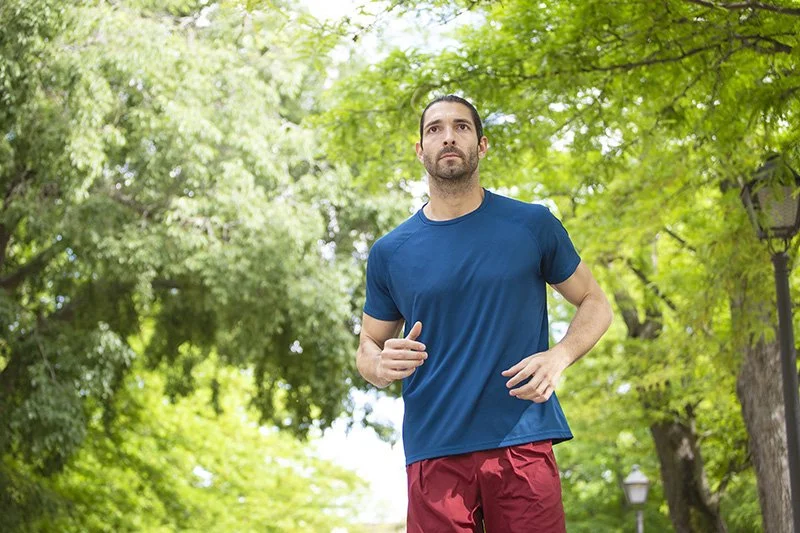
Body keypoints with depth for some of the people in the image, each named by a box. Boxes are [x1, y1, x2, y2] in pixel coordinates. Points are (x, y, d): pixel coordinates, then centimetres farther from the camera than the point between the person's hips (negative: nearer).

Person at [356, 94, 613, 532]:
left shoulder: (532, 225, 5)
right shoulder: (391, 252, 8)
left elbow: (595, 303, 13)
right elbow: (368, 347, 16)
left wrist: (558, 357, -7)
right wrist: (382, 366, -9)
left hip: (522, 445, -1)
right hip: (433, 455, 1)